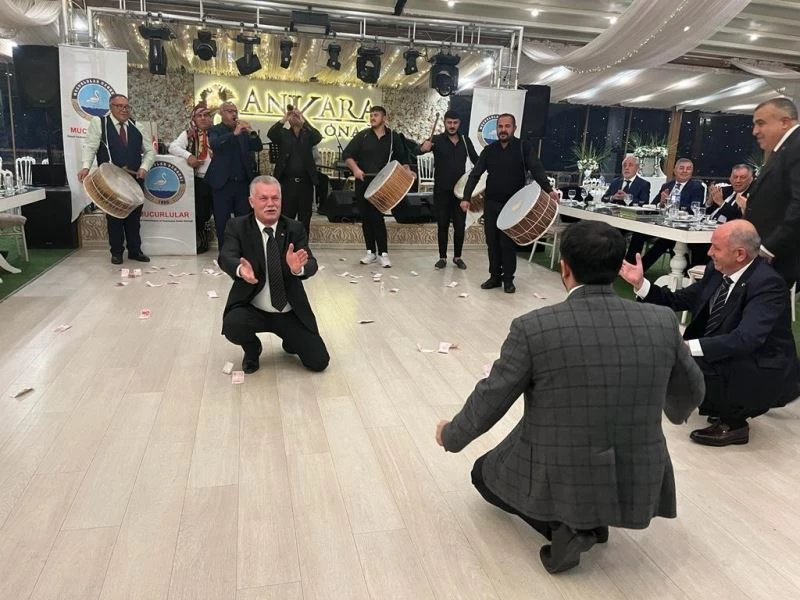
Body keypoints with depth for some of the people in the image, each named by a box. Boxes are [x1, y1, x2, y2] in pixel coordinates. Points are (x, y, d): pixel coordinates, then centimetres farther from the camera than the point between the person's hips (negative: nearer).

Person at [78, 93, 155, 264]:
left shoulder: (136, 126, 10)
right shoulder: (99, 122, 0)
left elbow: (150, 150, 13)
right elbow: (90, 146, -6)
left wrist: (144, 167, -3)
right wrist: (86, 167, -21)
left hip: (134, 179, 3)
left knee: (134, 216, 7)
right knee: (114, 216, 5)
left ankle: (135, 250, 19)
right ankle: (116, 252, 16)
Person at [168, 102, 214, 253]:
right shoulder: (188, 134, 5)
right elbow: (173, 147, -6)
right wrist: (188, 155, -20)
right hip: (198, 180, 0)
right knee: (199, 213, 4)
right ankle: (200, 241, 21)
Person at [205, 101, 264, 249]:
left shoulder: (243, 131, 14)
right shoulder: (215, 130, 2)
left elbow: (258, 147, 5)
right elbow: (214, 143, -18)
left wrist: (250, 133, -12)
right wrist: (234, 133, -28)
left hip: (242, 182, 3)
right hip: (223, 183, -3)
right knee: (222, 221, 3)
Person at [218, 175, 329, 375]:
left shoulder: (295, 228, -3)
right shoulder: (237, 226, -6)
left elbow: (311, 265, -15)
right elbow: (226, 257, -23)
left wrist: (298, 267, -40)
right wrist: (240, 269, -47)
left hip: (291, 313, 1)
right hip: (252, 309, -1)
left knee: (319, 361, -6)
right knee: (232, 326, -32)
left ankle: (290, 340, 30)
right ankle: (252, 350, 6)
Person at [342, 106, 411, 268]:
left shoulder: (393, 137, 3)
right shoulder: (362, 135, 3)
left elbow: (402, 158, 10)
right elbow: (347, 154, -1)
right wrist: (355, 168, -17)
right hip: (363, 182, 2)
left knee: (377, 217, -10)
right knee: (366, 217, 6)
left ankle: (383, 253, -3)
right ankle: (371, 252, 16)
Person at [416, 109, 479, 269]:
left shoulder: (466, 141, 6)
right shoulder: (437, 140, -5)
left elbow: (476, 160, 13)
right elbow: (417, 151, -19)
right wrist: (423, 148, -43)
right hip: (442, 191, -2)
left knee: (460, 225, 6)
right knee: (443, 225, 4)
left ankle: (457, 257, 19)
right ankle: (442, 257, 14)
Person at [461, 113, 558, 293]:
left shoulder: (524, 147, -5)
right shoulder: (489, 150, 5)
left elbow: (537, 169, -17)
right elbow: (475, 174, 2)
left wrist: (548, 189, -33)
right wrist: (466, 197, -9)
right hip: (491, 203, 4)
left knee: (508, 243, -1)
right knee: (492, 241, 7)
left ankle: (508, 279, 13)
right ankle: (495, 276, 19)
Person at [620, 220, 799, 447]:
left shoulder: (767, 283, -24)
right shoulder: (718, 272, -2)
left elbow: (744, 339, -36)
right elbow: (678, 300, 6)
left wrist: (688, 347, -42)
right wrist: (640, 282, -7)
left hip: (766, 373, -8)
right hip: (729, 359, 8)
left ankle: (733, 422, -2)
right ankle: (723, 404, 16)